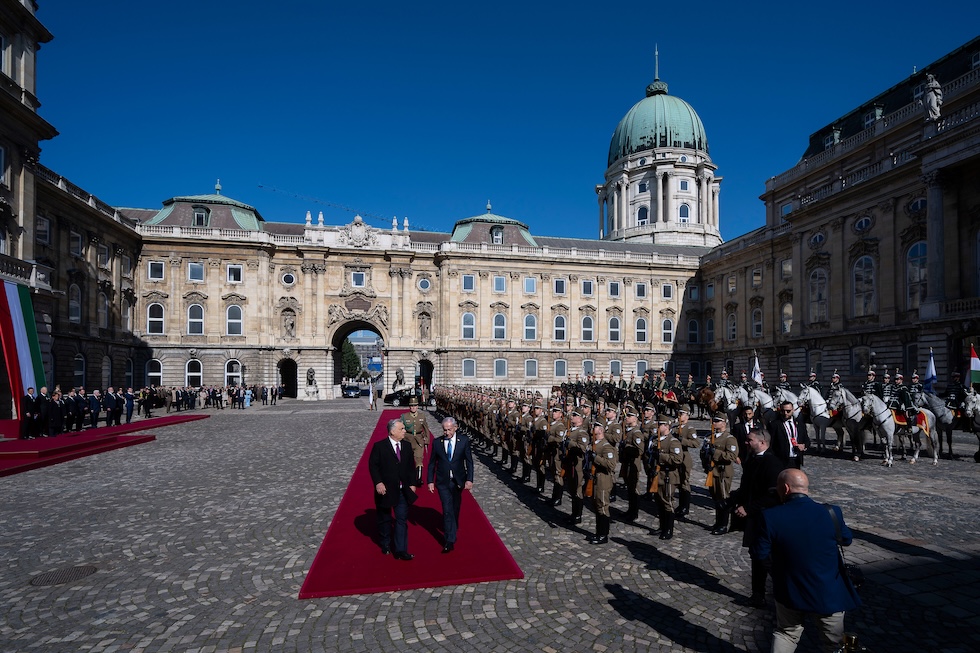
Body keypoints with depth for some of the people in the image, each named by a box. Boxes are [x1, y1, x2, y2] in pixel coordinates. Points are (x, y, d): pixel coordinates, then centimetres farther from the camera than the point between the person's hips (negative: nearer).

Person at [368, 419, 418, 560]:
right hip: (385, 489, -3)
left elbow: (411, 466, 8)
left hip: (402, 490, 3)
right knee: (384, 519, 15)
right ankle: (385, 544, 37)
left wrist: (412, 483, 2)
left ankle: (400, 551, 6)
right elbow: (372, 465, -11)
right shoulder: (379, 446, -11)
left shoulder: (407, 445, 2)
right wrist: (378, 483, -20)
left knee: (402, 520, 0)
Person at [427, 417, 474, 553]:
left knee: (455, 508, 17)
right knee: (447, 510, -7)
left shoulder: (464, 440, -6)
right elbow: (432, 463, 3)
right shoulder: (437, 442, -4)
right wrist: (430, 481, 0)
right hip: (443, 482, -1)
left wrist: (469, 479, -9)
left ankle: (453, 529, 42)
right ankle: (450, 541, -2)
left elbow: (469, 461, -3)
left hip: (458, 481, 1)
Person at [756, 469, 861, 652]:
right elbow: (846, 539, 4)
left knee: (785, 633, 23)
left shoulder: (770, 517, -21)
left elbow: (761, 554, -11)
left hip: (790, 592, -1)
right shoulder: (831, 513, -17)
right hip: (829, 593, 1)